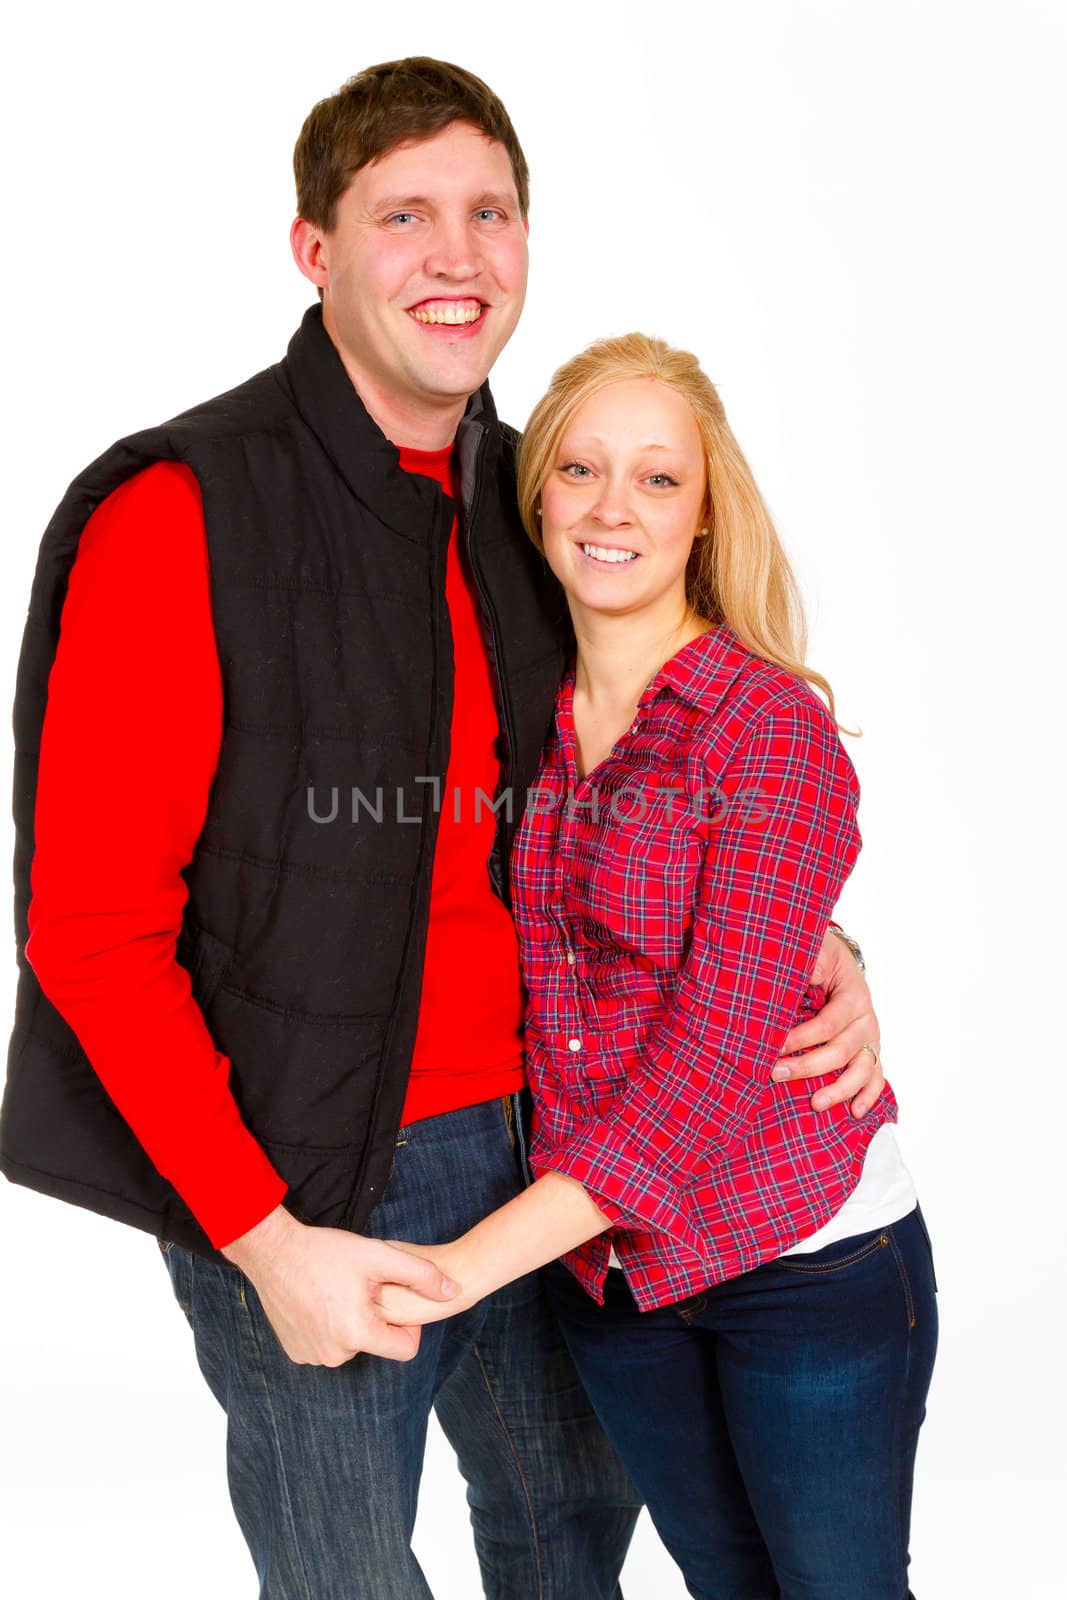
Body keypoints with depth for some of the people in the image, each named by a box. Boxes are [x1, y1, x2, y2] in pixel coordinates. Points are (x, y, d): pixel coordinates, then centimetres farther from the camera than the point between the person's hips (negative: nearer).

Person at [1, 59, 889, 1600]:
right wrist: (265, 1238, -18)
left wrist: (812, 943, -4)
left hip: (525, 1127, 6)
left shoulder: (533, 504, 4)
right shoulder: (179, 510, -16)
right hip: (294, 1172, -6)